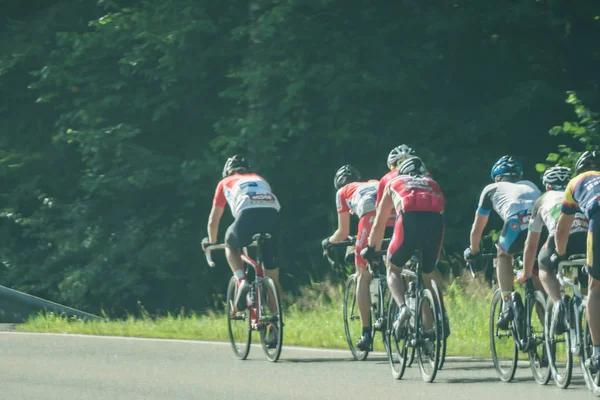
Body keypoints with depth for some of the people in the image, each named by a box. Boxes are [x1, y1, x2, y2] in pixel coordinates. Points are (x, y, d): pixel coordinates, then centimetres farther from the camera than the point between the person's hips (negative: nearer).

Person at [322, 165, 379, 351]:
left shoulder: (343, 192, 29)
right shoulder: (375, 184, 41)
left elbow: (343, 233, 29)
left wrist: (328, 241, 50)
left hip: (372, 217, -3)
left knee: (363, 277, 7)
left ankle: (366, 333, 1)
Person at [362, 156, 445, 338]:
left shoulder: (394, 183, 34)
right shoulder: (433, 184, 38)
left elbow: (379, 223, 38)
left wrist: (371, 249, 50)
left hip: (410, 218, -2)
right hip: (436, 221, 2)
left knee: (393, 269, 17)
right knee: (427, 277, 21)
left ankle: (403, 308, -11)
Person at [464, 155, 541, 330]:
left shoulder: (492, 189, 32)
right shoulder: (530, 185, 41)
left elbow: (477, 228, 39)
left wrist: (472, 251, 57)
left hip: (517, 224, -3)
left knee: (503, 254, 27)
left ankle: (507, 304, 8)